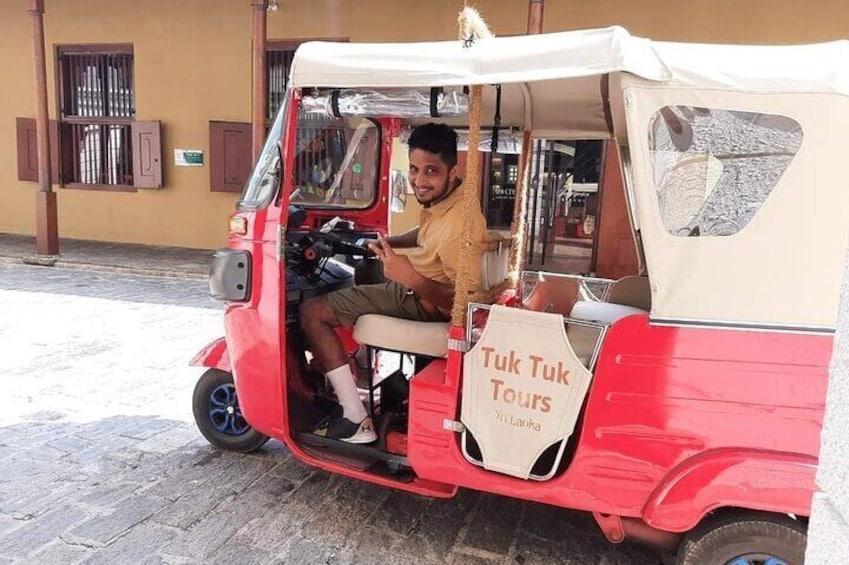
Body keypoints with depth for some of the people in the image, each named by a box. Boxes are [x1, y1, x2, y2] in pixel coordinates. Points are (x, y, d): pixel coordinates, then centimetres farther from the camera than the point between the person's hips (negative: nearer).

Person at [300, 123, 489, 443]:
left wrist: (410, 277, -40)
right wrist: (391, 243, 6)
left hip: (422, 301, -10)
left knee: (313, 312, -13)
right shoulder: (440, 197, -3)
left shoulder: (459, 223, -32)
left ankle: (356, 421, -11)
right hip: (414, 284, 10)